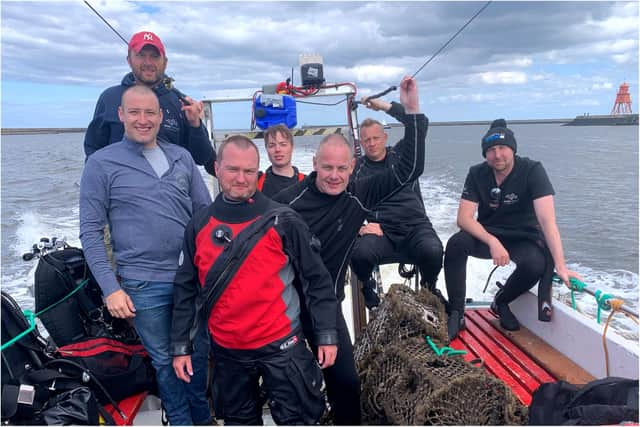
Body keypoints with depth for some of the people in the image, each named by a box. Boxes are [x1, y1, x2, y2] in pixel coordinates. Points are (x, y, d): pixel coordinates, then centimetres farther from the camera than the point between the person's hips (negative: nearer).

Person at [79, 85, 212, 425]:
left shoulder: (181, 157, 7)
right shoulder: (101, 163, -3)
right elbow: (91, 231, -4)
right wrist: (110, 288, -10)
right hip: (144, 285, -3)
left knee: (200, 352, 17)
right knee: (166, 362, 11)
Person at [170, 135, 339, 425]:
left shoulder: (283, 221, -9)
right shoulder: (199, 225, 0)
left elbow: (316, 280, -5)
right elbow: (186, 289, 6)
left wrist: (326, 335, -6)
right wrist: (180, 345, 6)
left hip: (280, 346, -3)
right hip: (226, 351, 4)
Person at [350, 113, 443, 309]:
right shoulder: (357, 169, 13)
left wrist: (386, 106, 2)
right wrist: (359, 226, -12)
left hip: (416, 226, 1)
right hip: (381, 231, 0)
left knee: (433, 251, -32)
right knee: (359, 254, -33)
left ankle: (429, 287, 5)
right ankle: (368, 286, 4)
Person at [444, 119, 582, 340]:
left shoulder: (532, 170, -17)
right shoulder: (477, 174, -8)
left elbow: (547, 220, -27)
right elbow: (464, 218, -16)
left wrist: (560, 265, -37)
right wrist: (492, 241, -33)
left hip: (523, 239, -1)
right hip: (487, 235, 1)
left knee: (535, 265, -33)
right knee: (456, 244, -29)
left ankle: (501, 303, 1)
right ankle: (456, 314, -16)